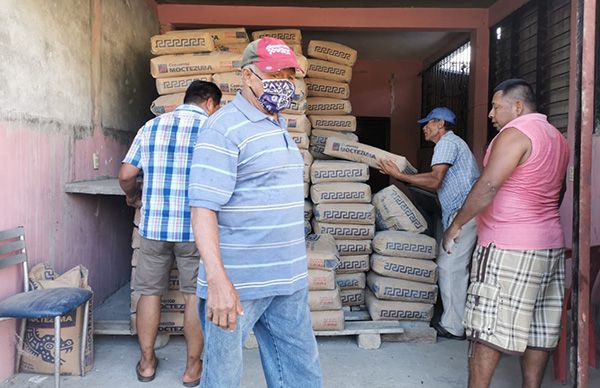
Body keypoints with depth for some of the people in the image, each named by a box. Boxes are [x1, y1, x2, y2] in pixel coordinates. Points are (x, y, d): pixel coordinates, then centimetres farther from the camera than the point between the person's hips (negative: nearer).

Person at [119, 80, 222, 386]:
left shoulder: (151, 127, 8)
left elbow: (126, 175, 7)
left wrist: (131, 195, 27)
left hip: (153, 226, 3)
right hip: (197, 228, -3)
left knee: (150, 291, 16)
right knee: (195, 295, 9)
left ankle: (147, 363, 28)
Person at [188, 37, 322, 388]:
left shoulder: (280, 128, 15)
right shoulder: (224, 127, -12)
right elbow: (203, 208, -18)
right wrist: (217, 280, -26)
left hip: (289, 280, 8)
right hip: (238, 282, -7)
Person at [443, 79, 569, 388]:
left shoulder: (515, 134, -13)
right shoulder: (557, 138, 16)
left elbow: (487, 186, -21)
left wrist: (456, 224, -13)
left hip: (508, 247, -9)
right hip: (550, 245, 9)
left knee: (488, 328, -2)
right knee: (539, 327, 13)